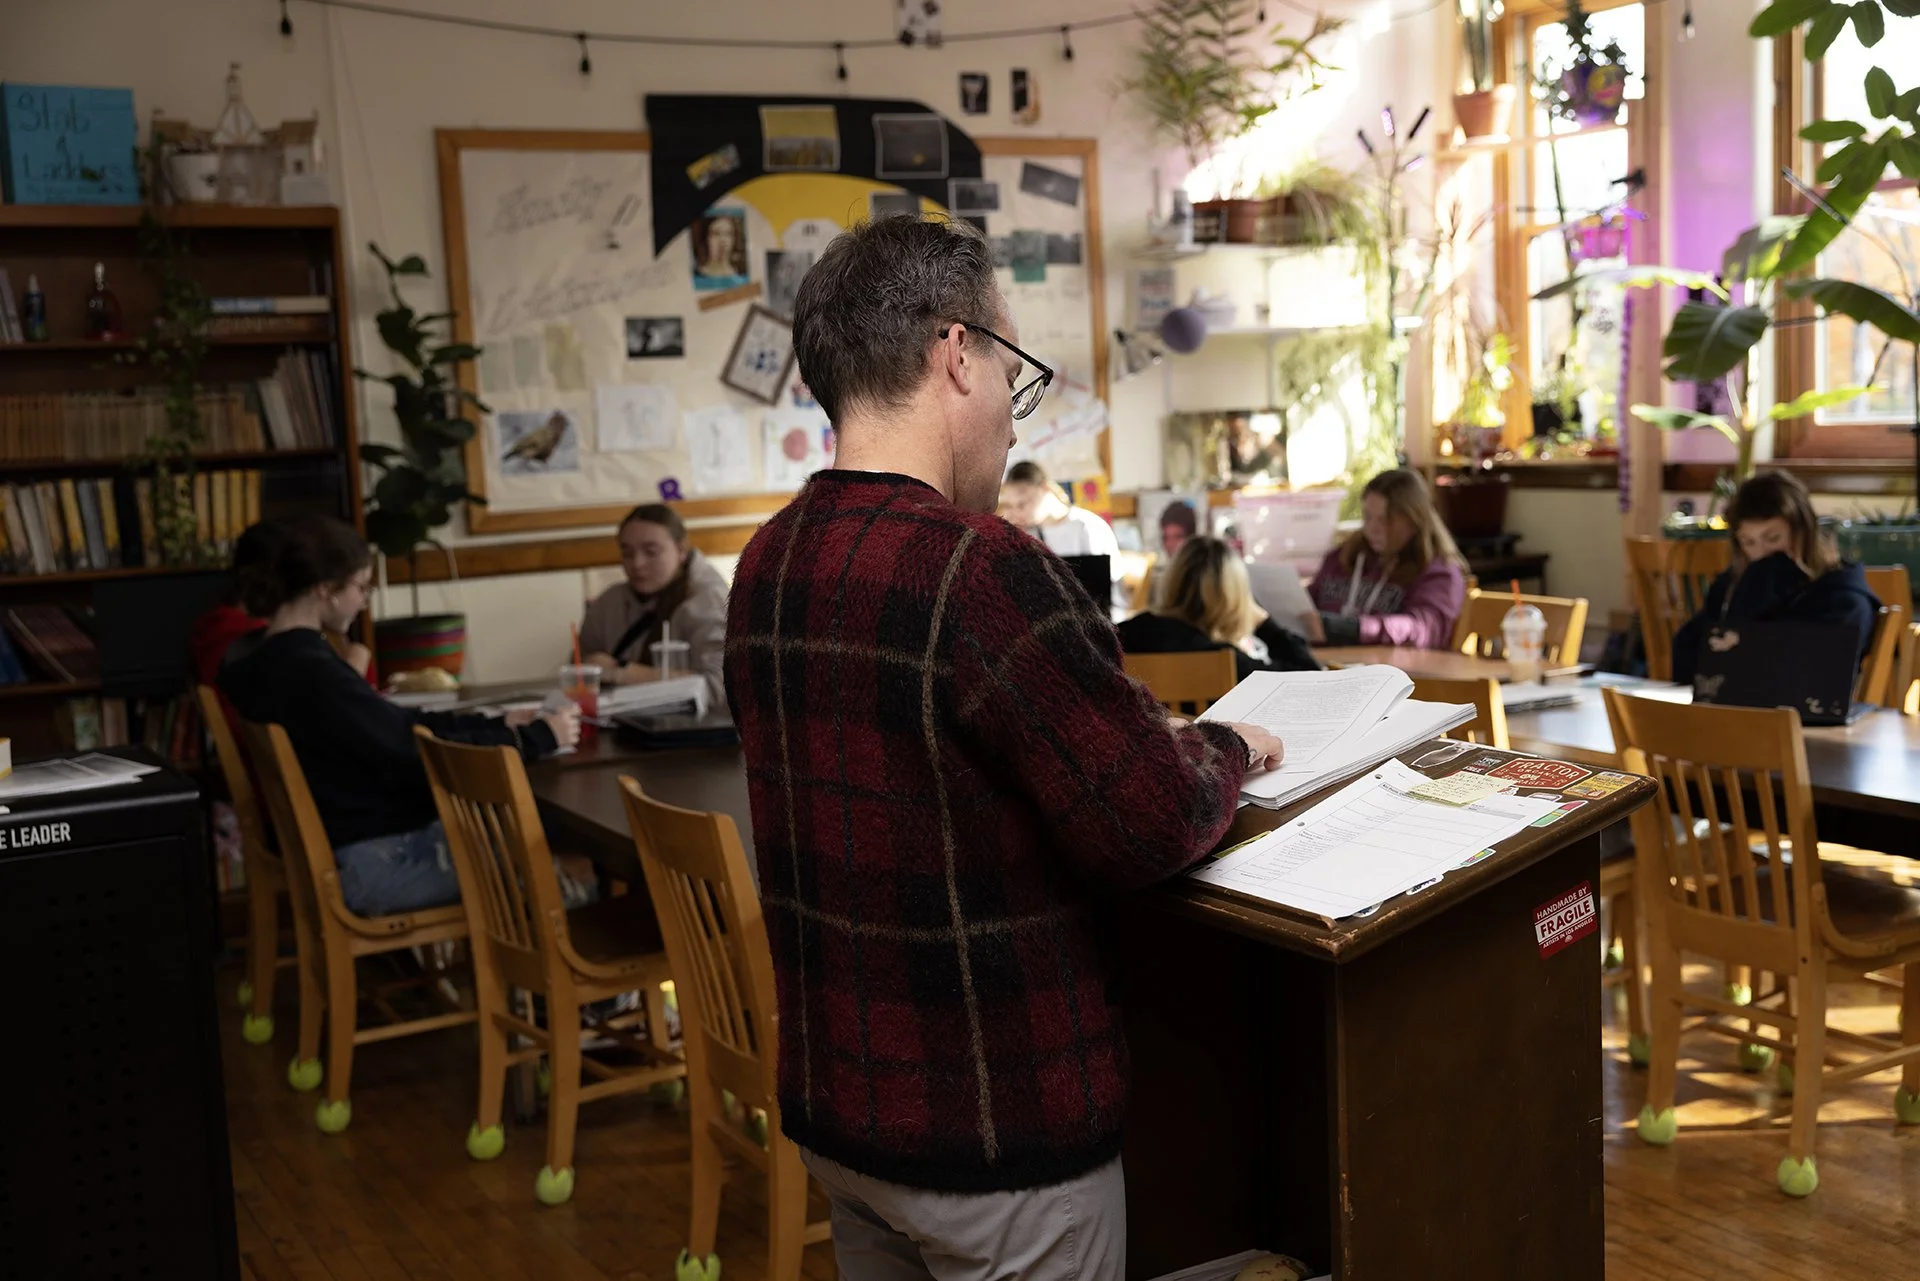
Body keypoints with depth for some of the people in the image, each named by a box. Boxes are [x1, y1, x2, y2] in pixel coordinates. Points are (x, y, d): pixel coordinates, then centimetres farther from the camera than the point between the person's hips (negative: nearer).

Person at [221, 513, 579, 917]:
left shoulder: (273, 661, 8)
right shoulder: (311, 673, -24)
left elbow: (397, 725, 13)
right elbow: (422, 755, -22)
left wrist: (497, 724, 10)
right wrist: (538, 737, -13)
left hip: (336, 850, 10)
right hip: (372, 864, -10)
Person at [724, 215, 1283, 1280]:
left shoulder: (766, 566, 1)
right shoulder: (977, 570, -25)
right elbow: (1157, 823, -20)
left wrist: (1149, 739, 7)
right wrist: (1228, 748, 0)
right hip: (992, 1140, -7)